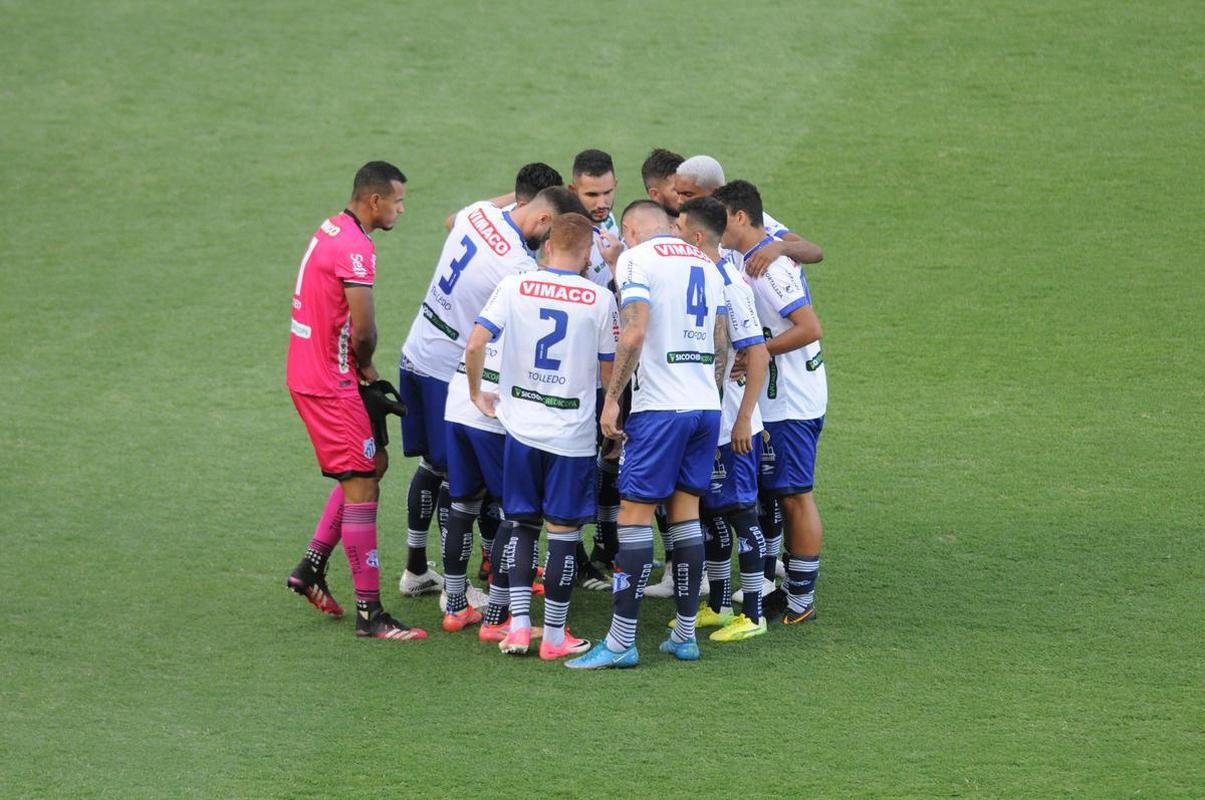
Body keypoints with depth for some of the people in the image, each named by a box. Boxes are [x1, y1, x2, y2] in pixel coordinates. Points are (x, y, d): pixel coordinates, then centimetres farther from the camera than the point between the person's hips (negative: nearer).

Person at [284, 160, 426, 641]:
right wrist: (366, 367, -2)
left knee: (373, 463, 19)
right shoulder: (355, 247, -20)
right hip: (330, 384, -10)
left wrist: (358, 367, 5)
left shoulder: (330, 232, 12)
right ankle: (369, 613, -5)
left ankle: (312, 567, 20)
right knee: (361, 485, -6)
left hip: (309, 373, 10)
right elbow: (363, 331, -22)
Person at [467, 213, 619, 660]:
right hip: (573, 434, -2)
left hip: (521, 428, 2)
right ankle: (554, 637, 11)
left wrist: (477, 394, 5)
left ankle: (518, 626, 10)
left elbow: (475, 344, -10)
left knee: (522, 526, 16)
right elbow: (610, 373, -1)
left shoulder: (515, 286, -3)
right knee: (564, 533, 6)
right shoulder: (600, 300, -6)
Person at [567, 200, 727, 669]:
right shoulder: (705, 264, 16)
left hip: (661, 406, -7)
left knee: (635, 514, -4)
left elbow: (634, 334, -16)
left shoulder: (637, 258, -5)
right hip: (706, 403, 7)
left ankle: (621, 641, -6)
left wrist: (611, 398, -12)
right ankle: (685, 634, 15)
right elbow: (720, 341, 17)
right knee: (685, 513, 13)